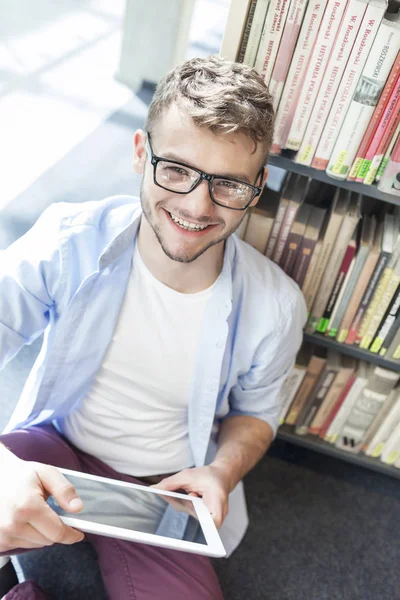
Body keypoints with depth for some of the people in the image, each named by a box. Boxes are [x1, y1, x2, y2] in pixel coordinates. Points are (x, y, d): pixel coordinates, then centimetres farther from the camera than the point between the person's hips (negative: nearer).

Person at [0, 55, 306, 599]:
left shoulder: (274, 308, -16)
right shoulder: (69, 242, -20)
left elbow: (255, 411, 2)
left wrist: (223, 472, -18)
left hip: (164, 491, 2)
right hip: (52, 454, 0)